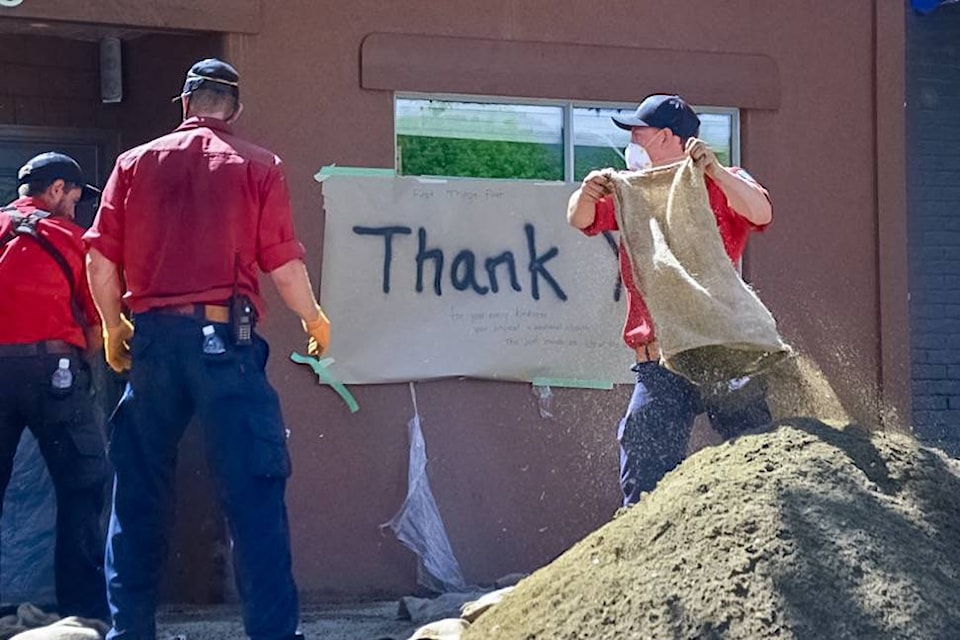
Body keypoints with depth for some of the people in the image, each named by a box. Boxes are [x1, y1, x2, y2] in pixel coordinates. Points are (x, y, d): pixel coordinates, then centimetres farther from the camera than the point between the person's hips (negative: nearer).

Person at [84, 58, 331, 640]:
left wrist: (114, 327, 22)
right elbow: (283, 263, 0)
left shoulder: (136, 162, 10)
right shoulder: (258, 166, 3)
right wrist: (315, 318, 17)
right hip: (225, 339, -3)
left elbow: (101, 261, 6)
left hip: (153, 336, 3)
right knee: (252, 491, -3)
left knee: (140, 491, 12)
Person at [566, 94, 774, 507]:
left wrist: (713, 170, -28)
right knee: (644, 475, -3)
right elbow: (581, 220, 4)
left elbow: (761, 213, -14)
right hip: (659, 367, 3)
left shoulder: (721, 185, 5)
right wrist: (587, 195, -19)